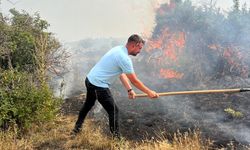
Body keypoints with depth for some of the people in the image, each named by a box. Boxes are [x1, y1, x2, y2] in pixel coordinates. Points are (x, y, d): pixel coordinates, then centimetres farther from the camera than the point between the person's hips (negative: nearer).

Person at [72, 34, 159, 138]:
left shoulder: (119, 49, 6)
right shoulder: (124, 58, -22)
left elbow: (122, 74, 10)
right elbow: (134, 81, -15)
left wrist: (129, 90, 4)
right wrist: (149, 92, -5)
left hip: (90, 79, 10)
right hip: (99, 85, -10)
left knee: (88, 104, 29)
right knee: (113, 111, -2)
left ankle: (77, 128, 46)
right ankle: (116, 138, 4)